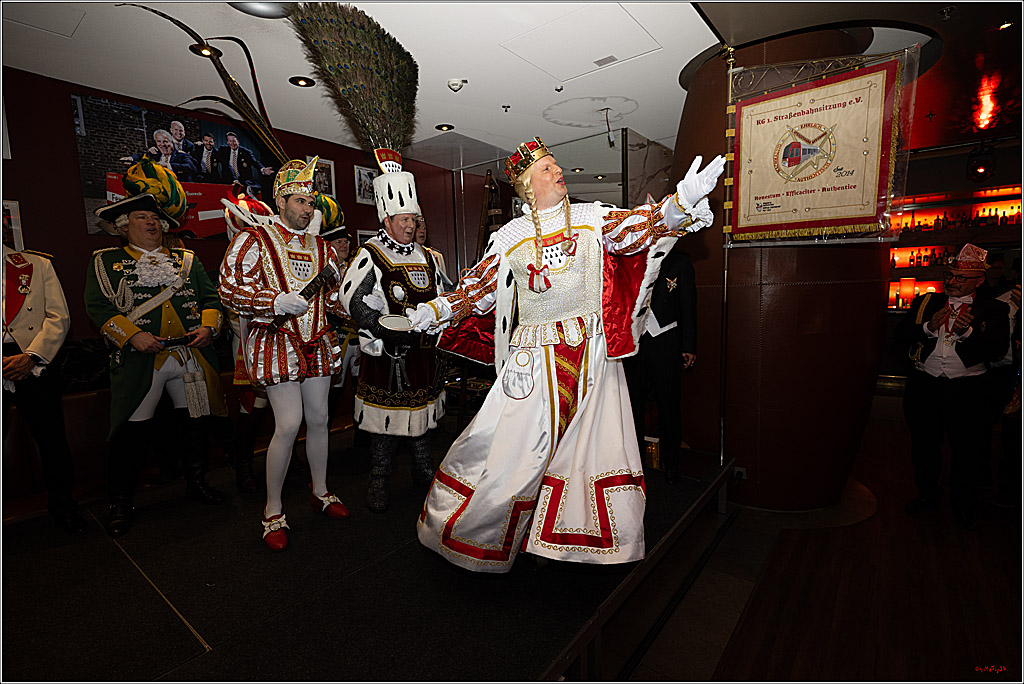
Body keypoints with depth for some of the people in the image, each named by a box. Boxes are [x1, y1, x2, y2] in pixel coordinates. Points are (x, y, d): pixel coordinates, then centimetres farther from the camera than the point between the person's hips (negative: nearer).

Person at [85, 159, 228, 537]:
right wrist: (133, 336, -16)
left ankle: (196, 482, 30)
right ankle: (121, 502, 19)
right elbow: (99, 306, -1)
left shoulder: (186, 259, 17)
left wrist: (208, 327, -5)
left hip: (190, 356, 3)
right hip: (139, 361, -3)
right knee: (128, 433, 1)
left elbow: (210, 297, 13)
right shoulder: (106, 261, 9)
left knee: (194, 423, 12)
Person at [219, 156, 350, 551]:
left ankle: (320, 492, 29)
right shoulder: (254, 238, -3)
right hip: (275, 342, -5)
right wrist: (276, 302, -24)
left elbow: (335, 296, 20)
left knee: (319, 420, 10)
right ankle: (273, 511, 10)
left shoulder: (320, 245, 15)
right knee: (289, 424, -10)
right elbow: (230, 289, -11)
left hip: (317, 342, 6)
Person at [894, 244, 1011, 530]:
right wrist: (929, 327, -16)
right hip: (924, 385, 2)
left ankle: (964, 504, 29)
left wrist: (968, 332, -25)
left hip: (966, 390, -2)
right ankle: (927, 493, 32)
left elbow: (998, 348, -9)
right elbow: (900, 333, 0)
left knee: (965, 449, 9)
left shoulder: (993, 309, 2)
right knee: (923, 444, 13)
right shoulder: (925, 302, 7)